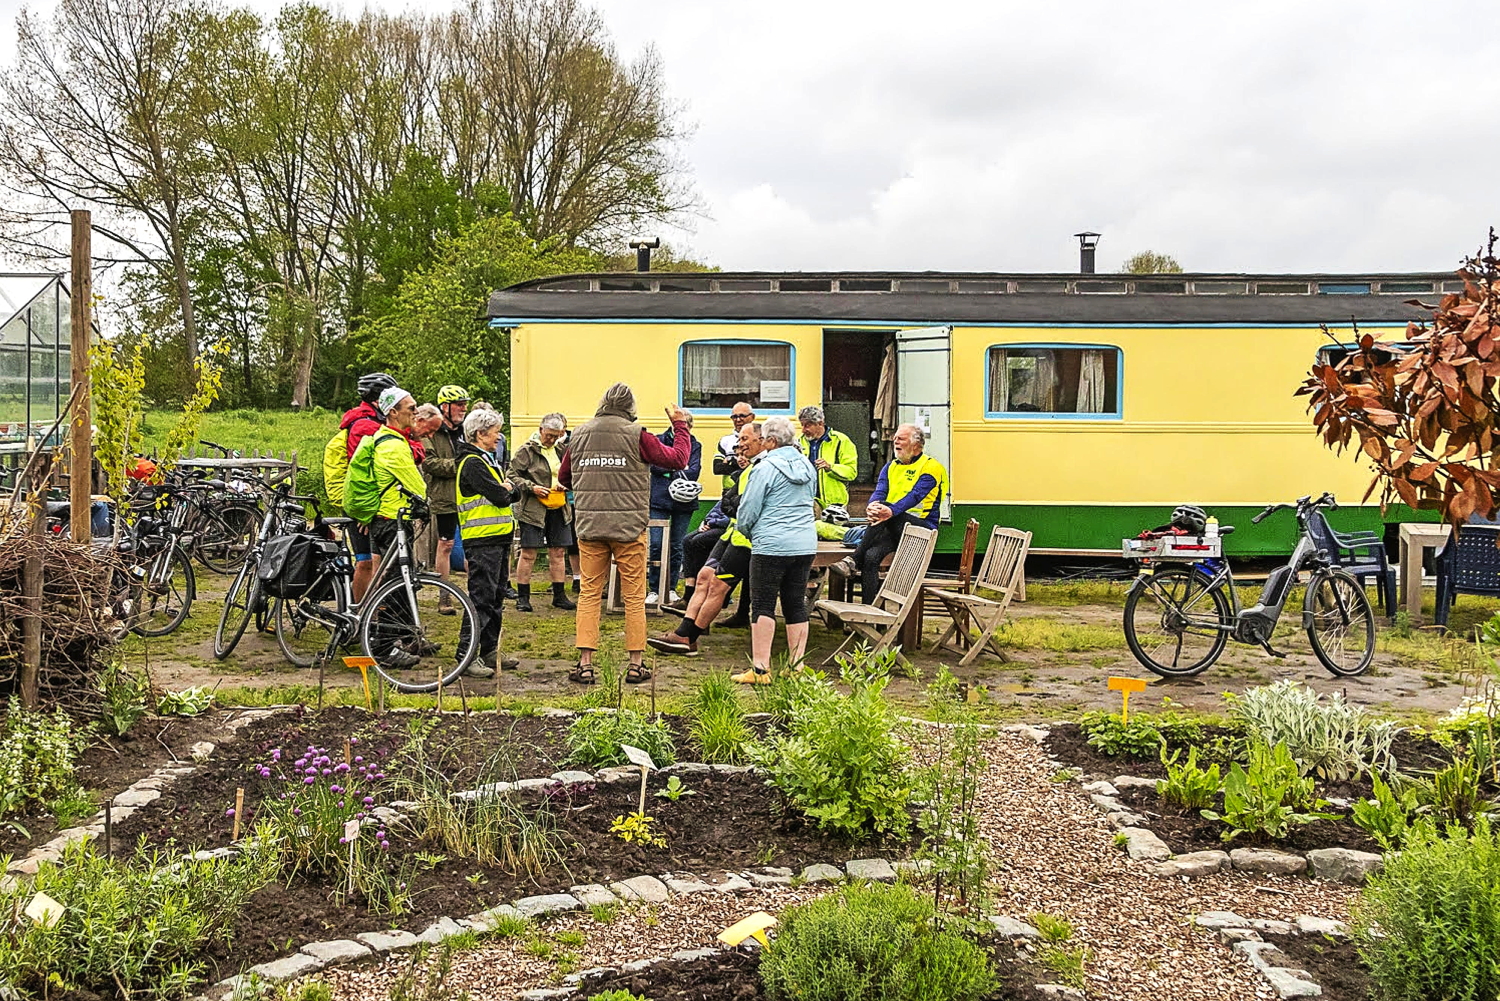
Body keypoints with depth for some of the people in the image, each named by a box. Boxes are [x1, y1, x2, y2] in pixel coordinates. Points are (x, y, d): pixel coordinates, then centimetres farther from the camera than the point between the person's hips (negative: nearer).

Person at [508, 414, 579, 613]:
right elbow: (512, 475, -6)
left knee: (558, 553, 9)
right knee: (528, 554, -3)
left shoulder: (561, 451, 13)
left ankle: (559, 596, 18)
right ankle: (522, 597, 5)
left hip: (559, 509, 5)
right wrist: (532, 487, -17)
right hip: (533, 509, -5)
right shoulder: (526, 451, -4)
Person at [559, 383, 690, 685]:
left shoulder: (579, 434, 8)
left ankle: (585, 664, 5)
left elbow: (564, 477, 19)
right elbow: (679, 458, -3)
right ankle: (636, 664, 9)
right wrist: (680, 425, 11)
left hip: (589, 527, 3)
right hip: (629, 528, -3)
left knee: (589, 594, 8)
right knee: (634, 596, 5)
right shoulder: (636, 435, -6)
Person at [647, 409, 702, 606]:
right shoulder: (659, 440, 7)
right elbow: (654, 465, -7)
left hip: (684, 503, 1)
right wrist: (679, 469, -11)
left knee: (676, 546, 6)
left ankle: (671, 588, 16)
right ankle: (654, 589, 2)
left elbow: (694, 471, -4)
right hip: (659, 500, -1)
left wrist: (669, 471, -12)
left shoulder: (694, 445, 10)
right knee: (656, 545, -6)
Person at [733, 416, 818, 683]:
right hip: (806, 545, 7)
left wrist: (746, 531, 13)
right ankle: (796, 667, 14)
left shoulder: (766, 468, -10)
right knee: (796, 605, 10)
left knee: (763, 605, -1)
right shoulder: (808, 467, 11)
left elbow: (747, 511, -6)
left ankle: (760, 669, -3)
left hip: (772, 545, -6)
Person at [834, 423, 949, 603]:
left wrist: (891, 511, -38)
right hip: (893, 528, 5)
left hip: (922, 527, -5)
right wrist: (871, 506, -25)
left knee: (884, 508, -31)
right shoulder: (891, 466, 18)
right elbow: (879, 491, 2)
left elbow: (915, 495, -19)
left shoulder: (931, 467, -2)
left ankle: (854, 561, -29)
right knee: (871, 556, -25)